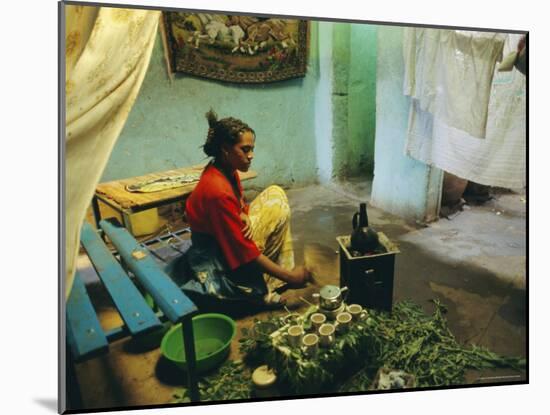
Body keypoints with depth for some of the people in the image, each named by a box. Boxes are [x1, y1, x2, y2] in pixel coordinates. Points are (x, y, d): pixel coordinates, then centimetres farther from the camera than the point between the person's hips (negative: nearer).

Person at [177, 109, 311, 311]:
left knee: (276, 195, 1)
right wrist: (289, 276, -24)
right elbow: (244, 251, -30)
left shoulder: (227, 170, -6)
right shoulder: (217, 190, -32)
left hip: (230, 238, 9)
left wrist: (245, 217, -14)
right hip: (218, 258, -9)